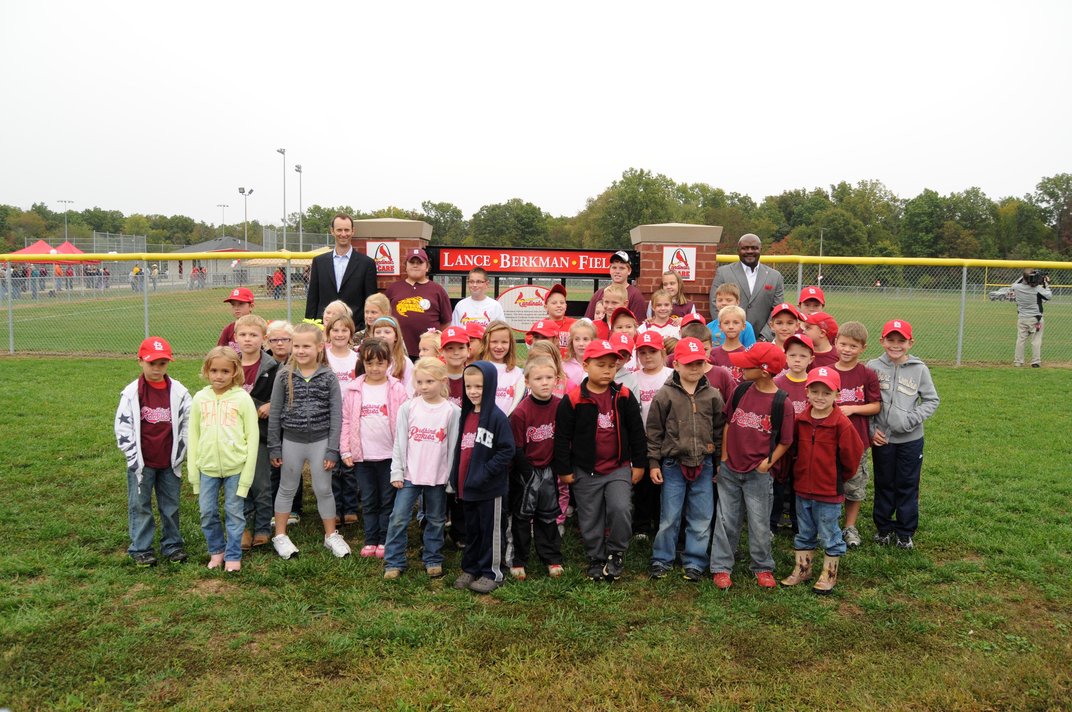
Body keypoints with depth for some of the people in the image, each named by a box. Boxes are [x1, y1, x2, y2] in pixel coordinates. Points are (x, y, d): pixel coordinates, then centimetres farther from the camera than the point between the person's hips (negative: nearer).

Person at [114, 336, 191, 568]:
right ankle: (140, 549, 19)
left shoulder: (178, 391, -2)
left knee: (171, 505, 11)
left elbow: (188, 423, 4)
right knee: (140, 506, 8)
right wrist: (133, 457, -8)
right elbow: (122, 426, -5)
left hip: (169, 461, 2)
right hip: (141, 462, -1)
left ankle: (172, 545, 24)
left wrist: (180, 453, 0)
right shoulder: (131, 392, -6)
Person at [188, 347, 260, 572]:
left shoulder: (242, 398, -7)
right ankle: (216, 550, 32)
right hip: (207, 467, 3)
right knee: (207, 513, 11)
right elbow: (193, 436, 7)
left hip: (235, 467, -3)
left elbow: (252, 437, -6)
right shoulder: (200, 398, 1)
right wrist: (193, 470, 4)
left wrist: (247, 475, -8)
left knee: (235, 513, 8)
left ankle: (233, 555, 23)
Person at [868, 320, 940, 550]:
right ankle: (883, 528, 28)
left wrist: (912, 419, -14)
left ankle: (905, 532, 23)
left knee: (907, 485, 9)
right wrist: (871, 429, -7)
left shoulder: (919, 369, -5)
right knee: (884, 484, 13)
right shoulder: (873, 367, -5)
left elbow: (932, 400, 0)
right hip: (882, 438, 0)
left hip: (911, 439, 0)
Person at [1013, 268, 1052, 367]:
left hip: (1021, 318, 3)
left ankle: (1017, 361, 12)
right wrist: (1046, 284, -1)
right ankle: (1035, 362, 5)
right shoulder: (1038, 289, -17)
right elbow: (1049, 296, -9)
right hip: (1035, 319, -3)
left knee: (1020, 340, 10)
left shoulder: (1017, 287, -7)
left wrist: (1022, 277, 11)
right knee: (1036, 341, 4)